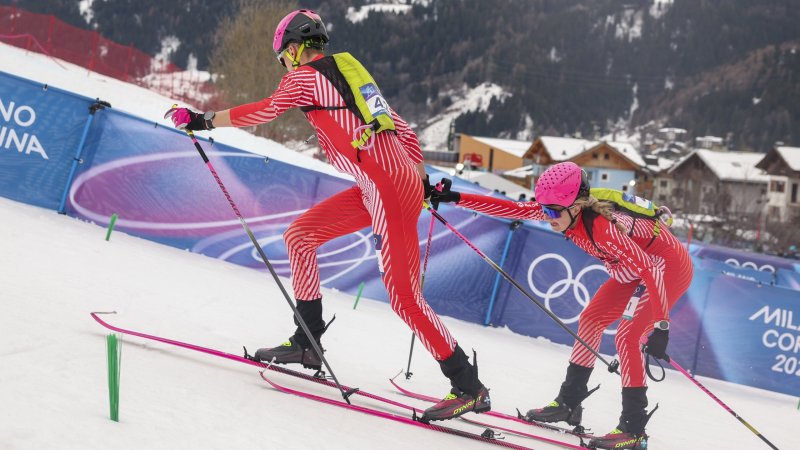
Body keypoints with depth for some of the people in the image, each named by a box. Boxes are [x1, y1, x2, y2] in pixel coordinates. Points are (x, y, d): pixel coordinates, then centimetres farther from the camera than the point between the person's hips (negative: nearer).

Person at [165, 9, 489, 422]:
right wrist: (422, 180, 25)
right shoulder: (348, 71, 21)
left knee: (404, 297, -7)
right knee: (299, 236, 14)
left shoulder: (305, 76, -1)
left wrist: (202, 121, 14)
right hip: (399, 180, 9)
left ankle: (469, 388, -1)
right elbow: (402, 129, 21)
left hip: (388, 190, -9)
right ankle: (306, 343, 20)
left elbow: (262, 112, 3)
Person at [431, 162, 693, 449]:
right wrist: (455, 198, -14)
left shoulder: (602, 228, -37)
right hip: (639, 266, 9)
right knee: (591, 320, 7)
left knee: (627, 336, -17)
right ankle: (569, 403, 17)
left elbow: (650, 271, -37)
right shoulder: (560, 208, -14)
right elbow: (511, 209, -10)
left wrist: (661, 326, -39)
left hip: (671, 267, -9)